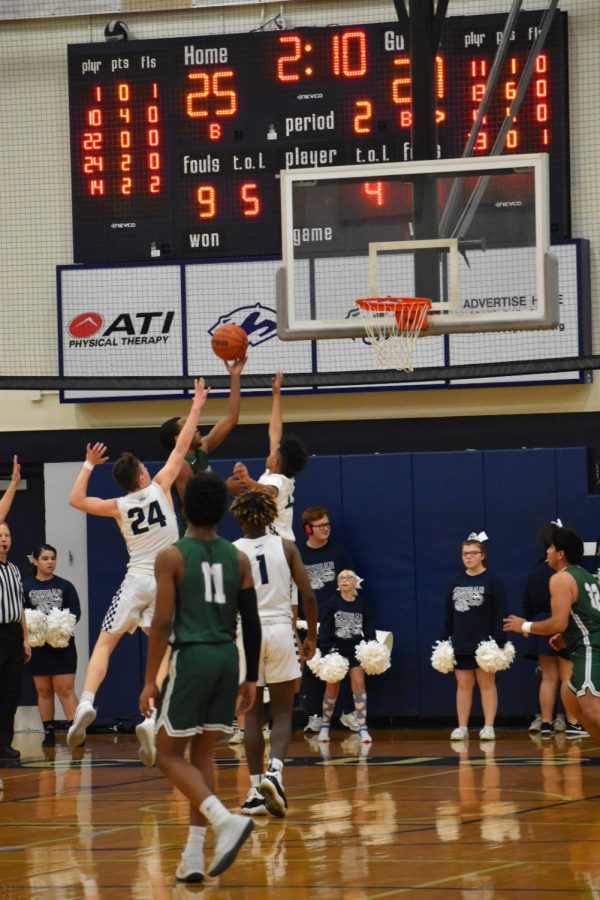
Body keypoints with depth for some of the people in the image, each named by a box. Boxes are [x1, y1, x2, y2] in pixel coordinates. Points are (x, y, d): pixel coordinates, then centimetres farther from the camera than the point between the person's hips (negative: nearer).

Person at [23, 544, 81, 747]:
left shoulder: (65, 586, 3)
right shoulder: (25, 587, 2)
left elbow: (76, 612, 1)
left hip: (63, 644, -1)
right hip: (38, 645, 1)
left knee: (65, 689, -7)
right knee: (43, 690, 7)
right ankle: (49, 732, 12)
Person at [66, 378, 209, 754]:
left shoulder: (118, 507, 2)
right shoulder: (159, 487, -2)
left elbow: (76, 500, 13)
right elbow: (181, 447, 4)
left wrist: (89, 465, 19)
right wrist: (197, 407, 11)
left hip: (136, 580, 1)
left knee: (104, 644, 5)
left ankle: (86, 703, -18)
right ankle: (151, 720, -17)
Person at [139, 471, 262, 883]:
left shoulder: (172, 557, -7)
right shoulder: (238, 559, 7)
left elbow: (163, 622, -11)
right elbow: (252, 622, 6)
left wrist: (150, 681, -7)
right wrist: (251, 679, 14)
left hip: (191, 658, -5)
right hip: (227, 657, 5)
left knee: (169, 754, 5)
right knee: (202, 754, 14)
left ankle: (226, 820, -16)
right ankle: (194, 854, 11)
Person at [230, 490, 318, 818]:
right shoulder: (285, 547, 3)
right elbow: (308, 596, 0)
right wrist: (312, 636, 11)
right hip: (280, 630, 0)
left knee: (252, 715, 9)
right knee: (282, 713, 7)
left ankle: (256, 790, 6)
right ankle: (274, 770, -18)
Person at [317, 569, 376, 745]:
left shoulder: (361, 603, 2)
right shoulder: (333, 603, -3)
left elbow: (368, 627, 4)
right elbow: (325, 628, -6)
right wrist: (324, 650, -13)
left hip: (355, 650, 1)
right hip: (336, 649, -1)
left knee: (359, 684, -9)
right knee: (332, 687, 8)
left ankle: (362, 728, -9)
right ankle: (325, 725, 24)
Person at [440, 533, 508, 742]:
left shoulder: (493, 582, -4)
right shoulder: (457, 582, 11)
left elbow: (500, 615, -8)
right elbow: (449, 615, 13)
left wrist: (499, 642, -15)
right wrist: (444, 641, 9)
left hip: (484, 644, -5)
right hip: (460, 644, 5)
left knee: (486, 683, 2)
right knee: (463, 685, 6)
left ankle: (489, 727, 3)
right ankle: (462, 727, 9)